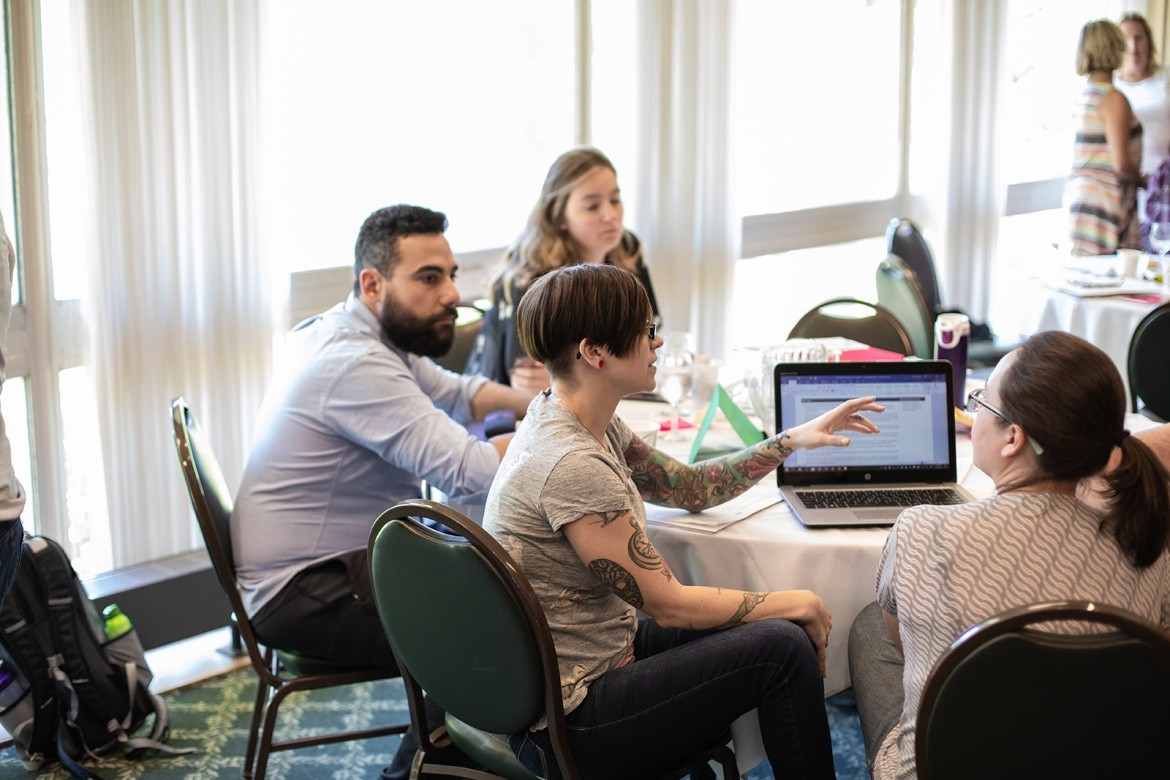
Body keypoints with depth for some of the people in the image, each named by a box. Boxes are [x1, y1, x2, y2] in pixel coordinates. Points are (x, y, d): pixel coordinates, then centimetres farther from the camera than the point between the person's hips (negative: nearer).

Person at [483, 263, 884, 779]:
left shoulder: (588, 426, 3)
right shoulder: (570, 464, -27)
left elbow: (689, 487, 17)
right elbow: (666, 603, -20)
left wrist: (793, 440, 12)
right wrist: (799, 605, -9)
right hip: (570, 721, -10)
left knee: (781, 632, 7)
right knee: (783, 648, -12)